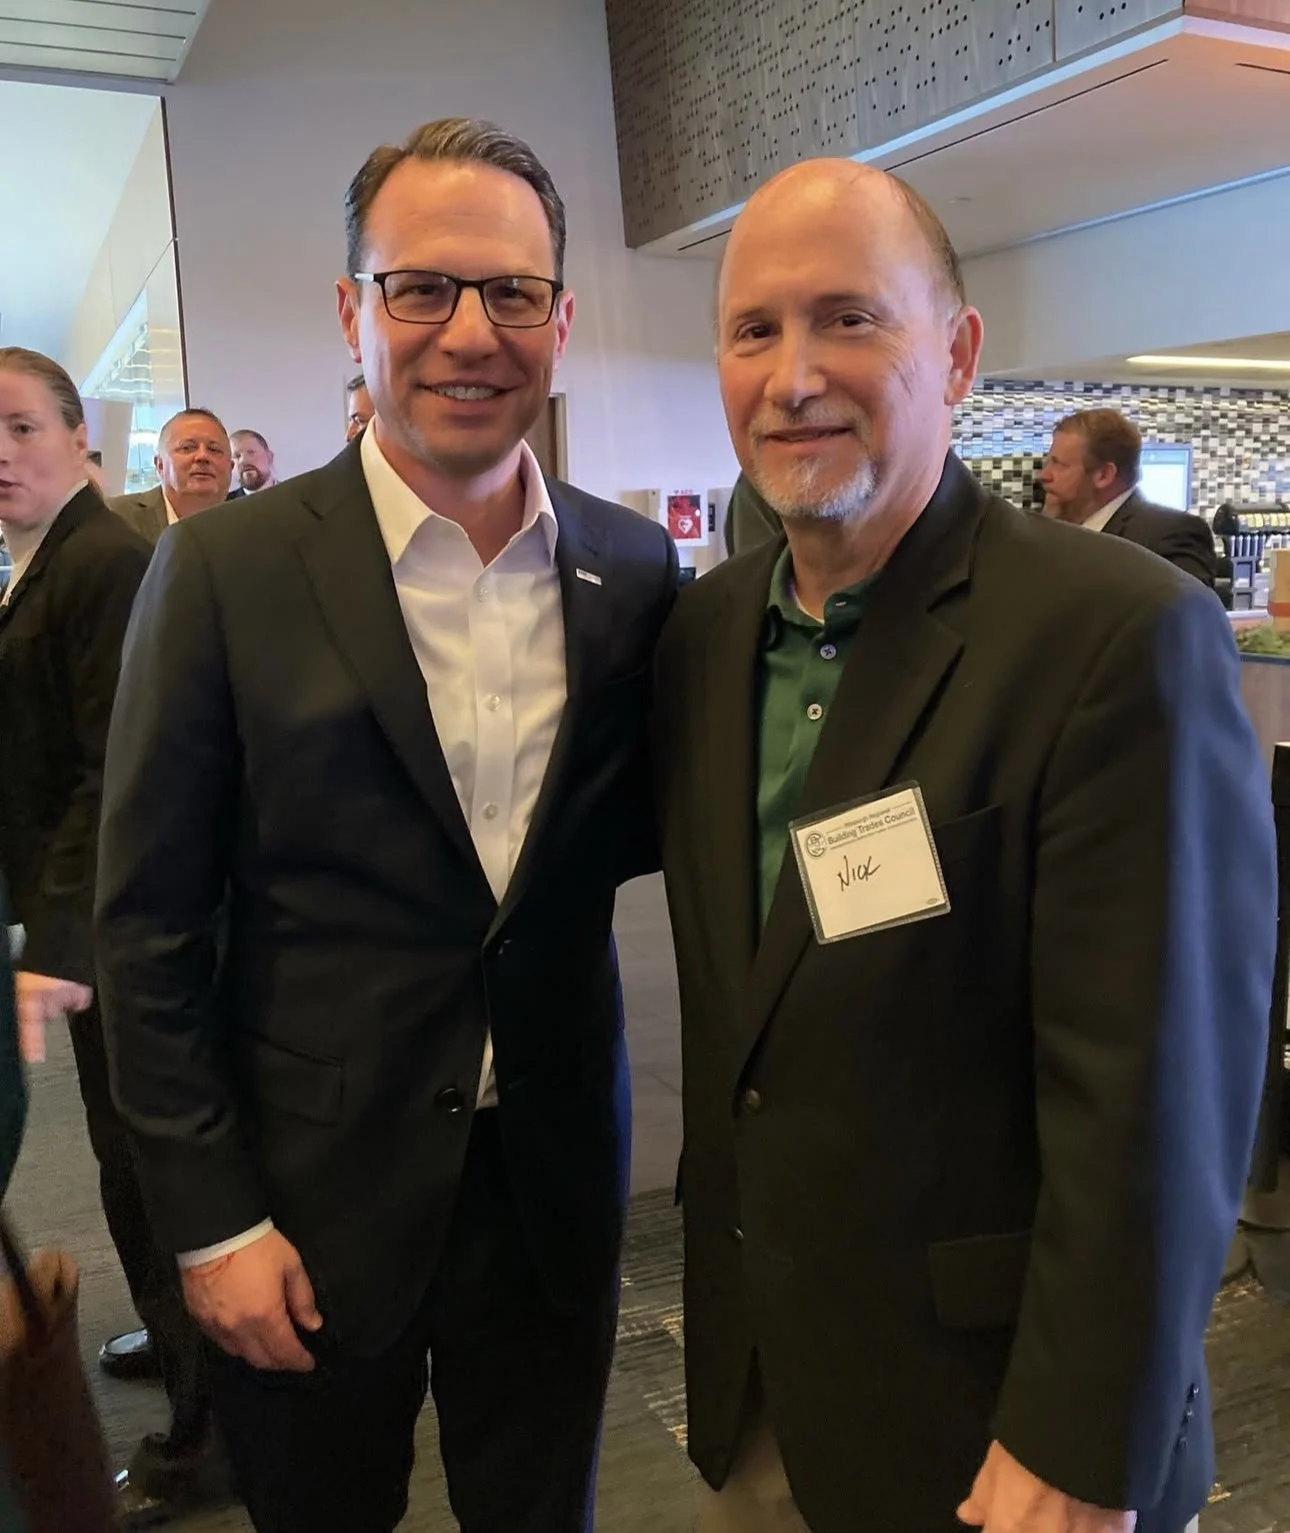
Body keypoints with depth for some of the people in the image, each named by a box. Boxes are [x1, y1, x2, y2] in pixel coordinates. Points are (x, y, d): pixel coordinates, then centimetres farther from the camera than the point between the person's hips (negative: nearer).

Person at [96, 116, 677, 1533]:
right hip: (310, 1198, -2)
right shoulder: (227, 569, -11)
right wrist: (211, 1219, -7)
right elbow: (150, 922, -8)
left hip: (554, 1185, 3)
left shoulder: (633, 569, -2)